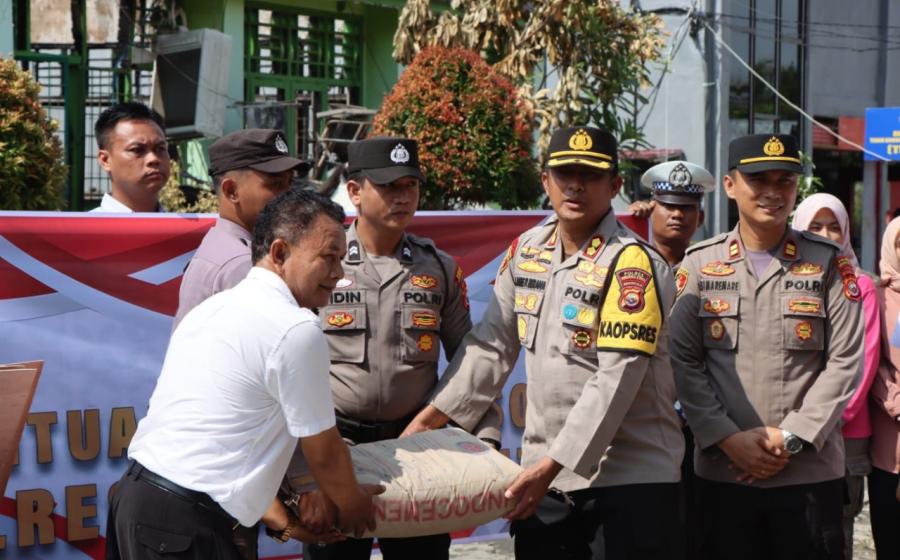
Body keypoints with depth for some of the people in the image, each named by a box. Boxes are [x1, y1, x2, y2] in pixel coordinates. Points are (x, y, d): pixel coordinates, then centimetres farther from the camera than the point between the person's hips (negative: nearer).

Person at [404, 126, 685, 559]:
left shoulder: (631, 264, -13)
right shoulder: (526, 251, 7)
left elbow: (616, 381, -19)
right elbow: (491, 345, 14)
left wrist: (551, 465, -20)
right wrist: (429, 419, 10)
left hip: (630, 478, -6)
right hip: (542, 476, 6)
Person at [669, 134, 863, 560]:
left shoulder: (828, 264, 4)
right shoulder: (699, 264, 6)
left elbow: (844, 362, -2)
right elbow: (683, 361, 1)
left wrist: (792, 437, -11)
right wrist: (727, 438, -10)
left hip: (811, 471, -1)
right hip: (722, 471, 1)